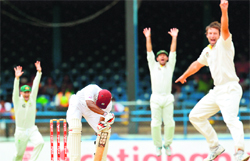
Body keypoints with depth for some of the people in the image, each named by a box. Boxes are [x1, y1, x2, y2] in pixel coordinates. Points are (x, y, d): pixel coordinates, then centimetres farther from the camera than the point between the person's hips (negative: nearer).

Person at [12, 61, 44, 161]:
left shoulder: (32, 98, 3)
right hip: (20, 131, -2)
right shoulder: (17, 101, -5)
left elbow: (35, 86, -6)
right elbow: (15, 90, -21)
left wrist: (39, 72, -17)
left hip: (32, 129, 2)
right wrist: (17, 78, -38)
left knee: (40, 143, -25)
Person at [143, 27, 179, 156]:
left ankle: (167, 144, 15)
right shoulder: (153, 66, 13)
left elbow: (173, 52, 8)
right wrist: (148, 38, 0)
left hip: (168, 98, 1)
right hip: (156, 98, -1)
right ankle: (158, 145, 12)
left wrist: (174, 38, 3)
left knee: (169, 123, -3)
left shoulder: (170, 66, 13)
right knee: (155, 124, -3)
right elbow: (149, 52, 7)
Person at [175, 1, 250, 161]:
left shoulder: (224, 43, -5)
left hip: (230, 89, -9)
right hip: (217, 91, 9)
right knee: (195, 116, 12)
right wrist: (184, 76, 50)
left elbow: (225, 29, -25)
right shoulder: (207, 51, 17)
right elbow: (197, 64, 35)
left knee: (231, 119, -30)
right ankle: (215, 147, 15)